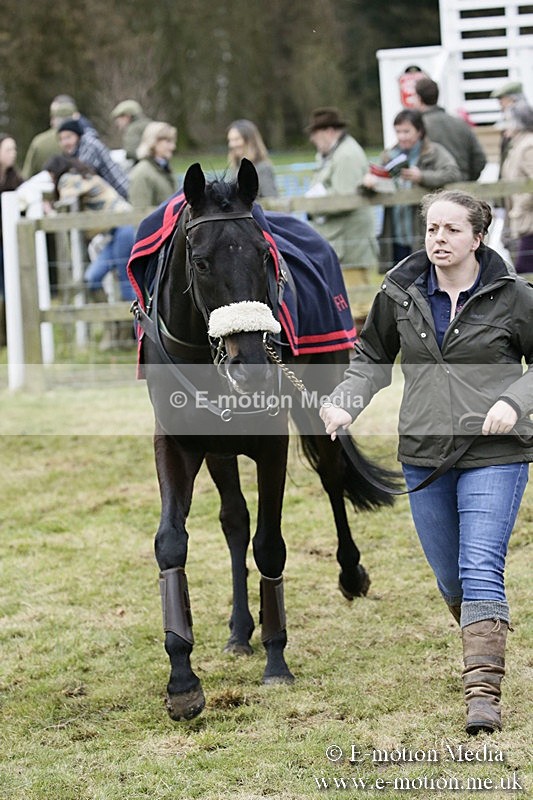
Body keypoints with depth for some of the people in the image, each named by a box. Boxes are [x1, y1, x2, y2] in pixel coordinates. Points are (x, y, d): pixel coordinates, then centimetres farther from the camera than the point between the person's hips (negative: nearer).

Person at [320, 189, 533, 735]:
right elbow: (373, 357, 15)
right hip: (424, 455, 4)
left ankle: (483, 692, -17)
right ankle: (483, 645, 41)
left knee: (480, 571, -15)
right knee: (449, 579, 14)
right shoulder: (401, 294, 1)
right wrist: (344, 404, -1)